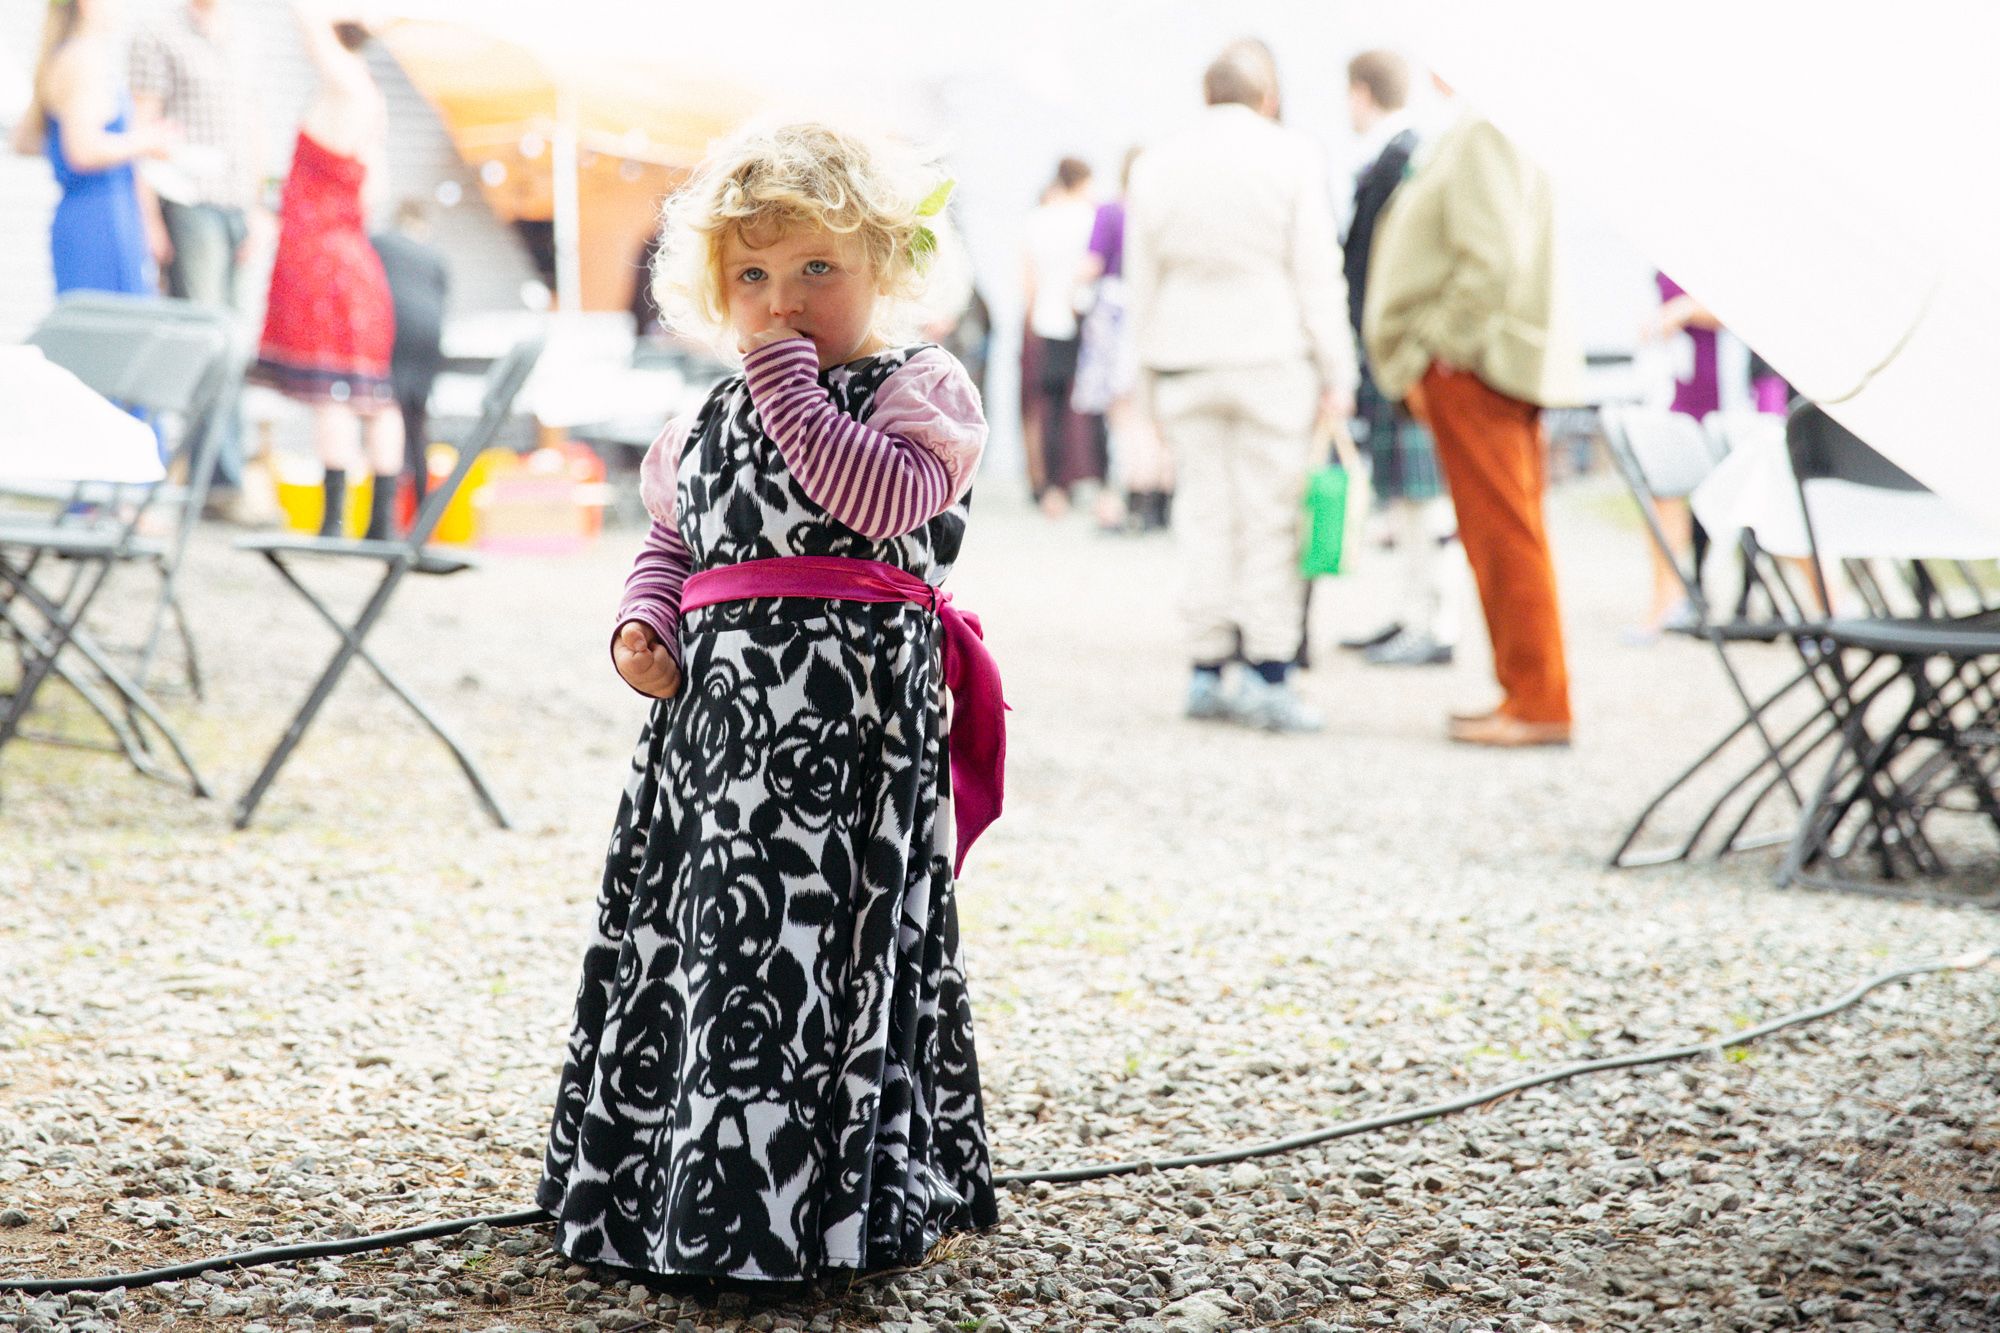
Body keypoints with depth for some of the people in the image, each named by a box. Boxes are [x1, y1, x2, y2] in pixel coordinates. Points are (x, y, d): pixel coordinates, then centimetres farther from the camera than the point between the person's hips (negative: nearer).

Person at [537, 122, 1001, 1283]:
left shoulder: (917, 388, -2)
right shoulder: (711, 419, 19)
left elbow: (887, 499, -20)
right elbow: (671, 541, 27)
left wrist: (791, 387, -15)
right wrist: (645, 621, 7)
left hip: (848, 711, -7)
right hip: (718, 707, 7)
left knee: (809, 937, -9)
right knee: (679, 931, 11)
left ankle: (807, 1198, 2)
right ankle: (654, 1180, 26)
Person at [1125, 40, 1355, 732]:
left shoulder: (1155, 164, 9)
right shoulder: (1293, 157, -2)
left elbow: (1141, 282, 11)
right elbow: (1317, 276, -5)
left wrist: (1152, 376, 17)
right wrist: (1337, 374, -1)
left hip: (1184, 363, 3)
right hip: (1273, 357, -3)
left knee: (1203, 515, 7)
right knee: (1271, 514, -1)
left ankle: (1206, 673, 7)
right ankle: (1269, 676, -5)